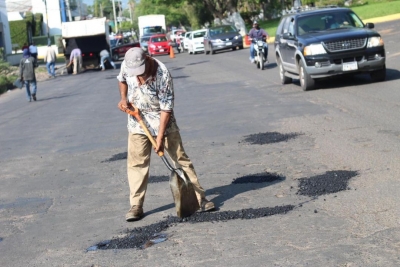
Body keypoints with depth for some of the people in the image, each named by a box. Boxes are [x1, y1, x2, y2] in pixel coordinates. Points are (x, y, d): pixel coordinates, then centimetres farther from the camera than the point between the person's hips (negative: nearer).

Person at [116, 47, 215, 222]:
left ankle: (200, 198, 6)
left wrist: (160, 136, -24)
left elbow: (166, 108, -23)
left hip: (162, 121, -3)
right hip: (137, 121, 4)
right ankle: (136, 206, 8)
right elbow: (122, 79, 13)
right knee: (136, 163, 1)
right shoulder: (126, 65, -13)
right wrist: (123, 98, -5)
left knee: (180, 158, 0)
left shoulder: (162, 75, -28)